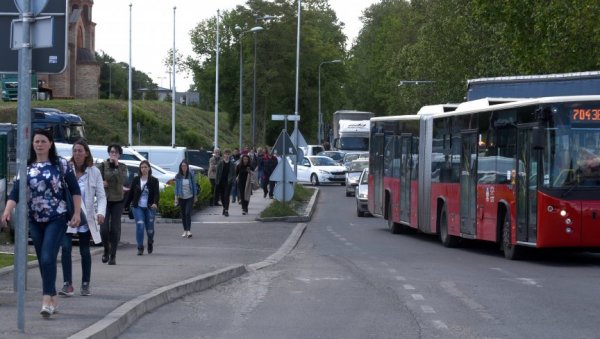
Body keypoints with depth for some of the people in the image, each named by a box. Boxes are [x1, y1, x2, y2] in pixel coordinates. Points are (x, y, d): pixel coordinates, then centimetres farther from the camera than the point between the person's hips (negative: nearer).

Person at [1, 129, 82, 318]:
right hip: (35, 221, 4)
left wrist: (77, 213, -5)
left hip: (56, 219, -4)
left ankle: (46, 301, -20)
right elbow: (15, 192, -4)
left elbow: (75, 190, 2)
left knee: (48, 258, -17)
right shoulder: (26, 167, 5)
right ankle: (53, 300, 20)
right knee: (43, 261, 9)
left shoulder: (60, 164, -2)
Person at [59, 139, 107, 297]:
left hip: (86, 218, 1)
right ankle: (67, 284, -12)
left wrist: (101, 212, -16)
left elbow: (101, 195, -1)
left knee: (85, 251, 10)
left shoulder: (94, 172, -1)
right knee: (66, 248, -14)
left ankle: (85, 285, 21)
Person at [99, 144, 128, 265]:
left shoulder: (122, 167, 5)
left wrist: (117, 165, -15)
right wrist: (119, 186, -8)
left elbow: (122, 180, -12)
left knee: (115, 229, -3)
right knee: (104, 228, -8)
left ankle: (113, 256, 4)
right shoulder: (103, 165, 1)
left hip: (117, 200, 1)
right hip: (105, 199, -1)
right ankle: (106, 250, 18)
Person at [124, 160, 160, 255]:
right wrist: (126, 205, 11)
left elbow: (157, 193, -10)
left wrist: (155, 203, -29)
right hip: (138, 207, 1)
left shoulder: (154, 181, 0)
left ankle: (150, 243, 36)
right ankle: (140, 247, -8)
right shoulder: (136, 180, 6)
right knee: (140, 225, -14)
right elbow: (131, 193, 12)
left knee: (149, 228, 5)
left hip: (150, 208, -1)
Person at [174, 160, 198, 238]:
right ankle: (185, 231, 16)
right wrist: (176, 197, -5)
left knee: (188, 213, -13)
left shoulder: (191, 175, -3)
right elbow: (176, 187, 1)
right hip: (181, 197, 2)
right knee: (183, 214, 7)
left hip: (190, 197, -2)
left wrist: (195, 196, 4)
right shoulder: (178, 176, -2)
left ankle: (189, 230, -15)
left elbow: (194, 185, 3)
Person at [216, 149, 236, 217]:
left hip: (228, 182, -2)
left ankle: (226, 210, -8)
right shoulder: (220, 163, 2)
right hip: (221, 182, 2)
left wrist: (232, 180, -9)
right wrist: (217, 182, -2)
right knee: (222, 196, 10)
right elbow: (218, 173, 3)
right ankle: (225, 208, 31)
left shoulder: (232, 164, 2)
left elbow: (233, 173, 4)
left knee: (226, 196, -7)